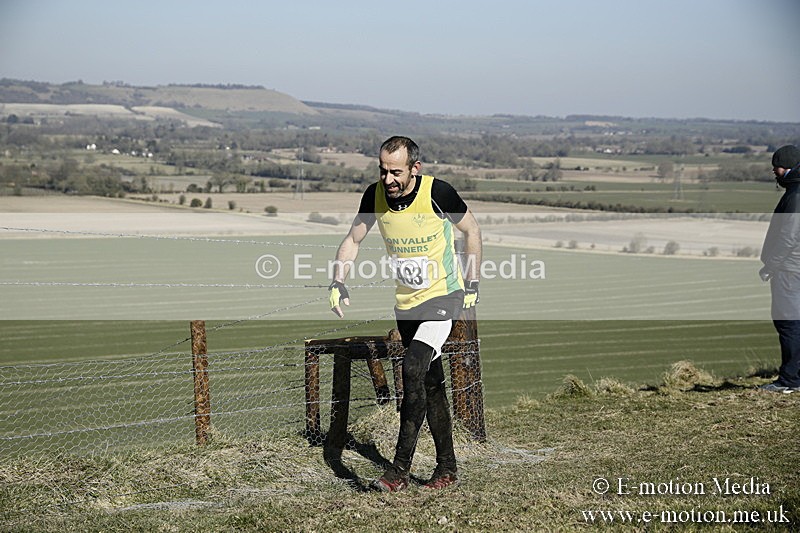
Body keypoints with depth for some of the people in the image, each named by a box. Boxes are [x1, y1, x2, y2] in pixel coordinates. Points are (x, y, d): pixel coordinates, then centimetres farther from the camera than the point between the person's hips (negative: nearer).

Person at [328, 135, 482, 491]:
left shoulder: (437, 193, -17)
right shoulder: (375, 195, -6)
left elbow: (471, 229, -1)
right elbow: (353, 239, 9)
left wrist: (472, 283, 0)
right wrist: (338, 283, -5)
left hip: (443, 295, -5)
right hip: (406, 302, 5)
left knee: (413, 370, -22)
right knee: (430, 383, 11)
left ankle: (400, 471, -18)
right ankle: (447, 469, 23)